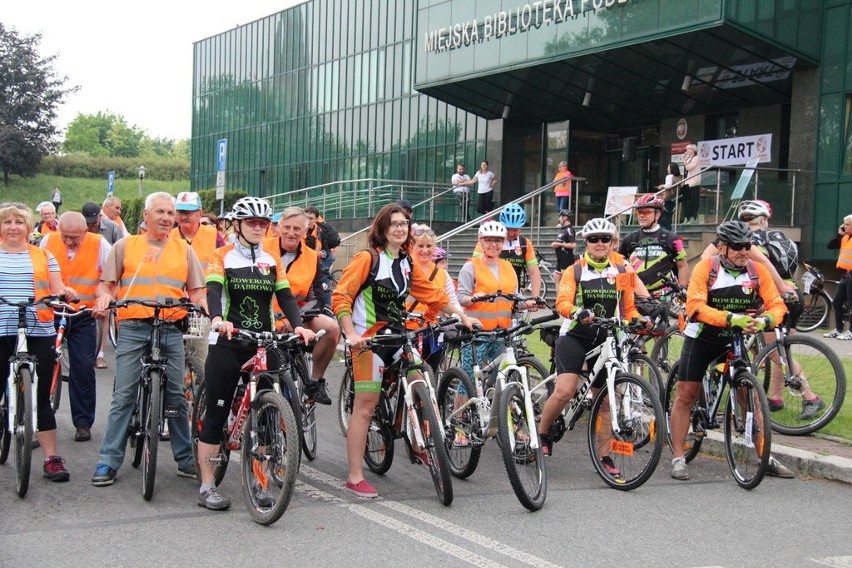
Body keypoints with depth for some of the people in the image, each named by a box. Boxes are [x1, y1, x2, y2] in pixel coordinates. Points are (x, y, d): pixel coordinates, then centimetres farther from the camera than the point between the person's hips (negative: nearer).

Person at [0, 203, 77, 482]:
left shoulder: (43, 256, 11)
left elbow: (57, 292, 8)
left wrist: (65, 293, -14)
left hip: (38, 335, 0)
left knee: (41, 398, 3)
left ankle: (51, 458, 7)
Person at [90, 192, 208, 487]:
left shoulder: (184, 250, 13)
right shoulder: (125, 246, 8)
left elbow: (196, 291, 13)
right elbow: (106, 284, 7)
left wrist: (203, 306, -8)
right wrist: (104, 299, -14)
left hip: (171, 330, 2)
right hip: (132, 329, -2)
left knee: (176, 396, 6)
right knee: (123, 396, -2)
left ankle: (185, 459, 14)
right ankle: (108, 462, 4)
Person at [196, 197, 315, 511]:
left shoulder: (272, 261, 12)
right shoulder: (222, 256, 0)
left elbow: (285, 296, 2)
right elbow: (213, 290, -15)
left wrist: (297, 325, -17)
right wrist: (217, 318, -36)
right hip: (227, 343, -4)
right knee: (217, 411, -2)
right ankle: (207, 486, 5)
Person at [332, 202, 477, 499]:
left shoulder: (407, 263, 12)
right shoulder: (367, 258, -8)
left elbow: (431, 293, 16)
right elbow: (340, 297, -13)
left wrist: (461, 315, 7)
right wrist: (351, 335, -22)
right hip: (369, 339, -6)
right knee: (366, 406, -5)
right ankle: (355, 478, 1)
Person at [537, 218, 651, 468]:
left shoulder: (621, 273, 8)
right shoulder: (575, 271, -1)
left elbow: (628, 308, 9)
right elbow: (562, 302, -15)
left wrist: (640, 319, -13)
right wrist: (578, 312, -37)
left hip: (605, 340, 3)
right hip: (575, 337, -3)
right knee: (564, 391, -18)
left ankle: (604, 455, 11)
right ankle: (541, 435, 4)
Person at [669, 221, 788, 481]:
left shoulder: (757, 271, -8)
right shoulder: (706, 267, -16)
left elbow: (777, 304, -10)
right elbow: (695, 306, -26)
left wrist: (764, 321, -32)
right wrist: (731, 318, -37)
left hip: (735, 341, 2)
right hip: (701, 339, -2)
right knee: (686, 396, -1)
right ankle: (678, 458, 7)